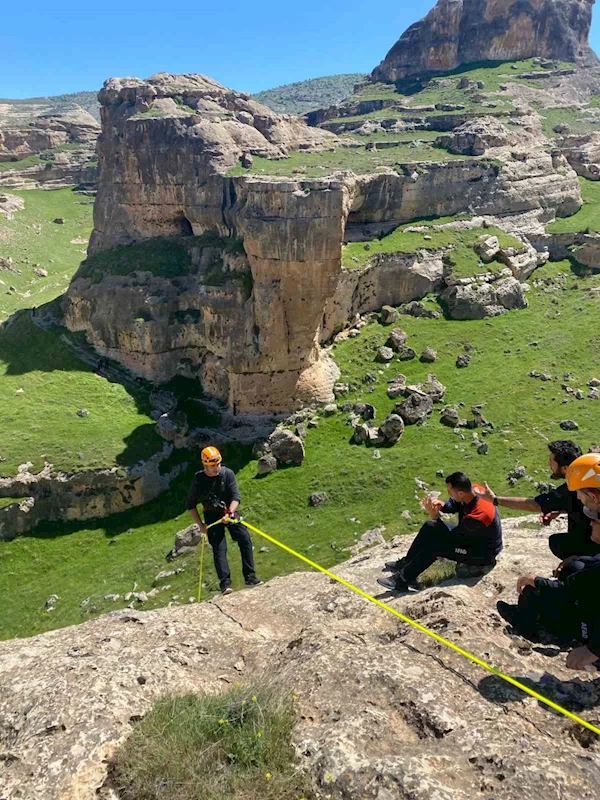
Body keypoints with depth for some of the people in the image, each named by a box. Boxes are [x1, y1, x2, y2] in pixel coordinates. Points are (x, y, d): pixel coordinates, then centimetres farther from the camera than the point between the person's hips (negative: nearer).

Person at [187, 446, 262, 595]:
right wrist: (200, 525, -5)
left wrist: (229, 513, -28)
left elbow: (236, 497, -12)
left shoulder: (227, 473, -11)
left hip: (230, 511, 2)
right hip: (212, 516, -2)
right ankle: (225, 584, -15)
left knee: (245, 539, -9)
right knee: (219, 548, -13)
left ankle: (250, 577, -1)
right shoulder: (198, 480, -12)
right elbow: (191, 505, -1)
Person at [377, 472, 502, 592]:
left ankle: (402, 580, -10)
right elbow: (453, 506, 3)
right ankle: (406, 563, 14)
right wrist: (442, 505, -19)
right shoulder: (472, 490, -15)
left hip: (483, 553, -9)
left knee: (433, 545, -21)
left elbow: (452, 536, -26)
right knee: (430, 527, 3)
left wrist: (435, 517, -29)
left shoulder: (478, 515, -38)